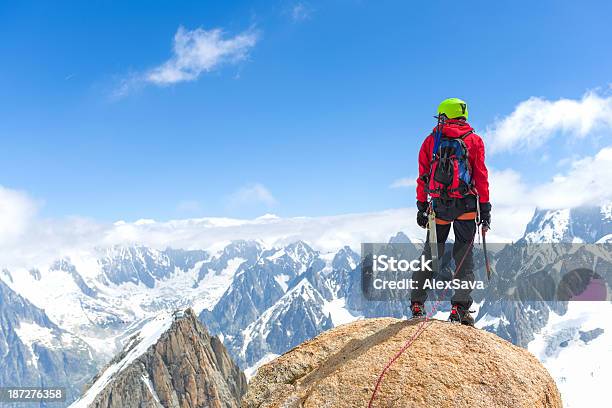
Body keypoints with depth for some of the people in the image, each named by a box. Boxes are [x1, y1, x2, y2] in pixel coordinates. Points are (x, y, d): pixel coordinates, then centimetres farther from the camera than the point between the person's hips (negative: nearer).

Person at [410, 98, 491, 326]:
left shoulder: (431, 140, 8)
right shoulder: (474, 140, 6)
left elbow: (423, 176, 5)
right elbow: (481, 177, 0)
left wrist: (421, 207, 8)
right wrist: (485, 208, 2)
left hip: (439, 205, 1)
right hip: (466, 206, -1)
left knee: (431, 254, 12)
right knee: (464, 256, 4)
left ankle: (417, 303, 11)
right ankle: (460, 307, -4)